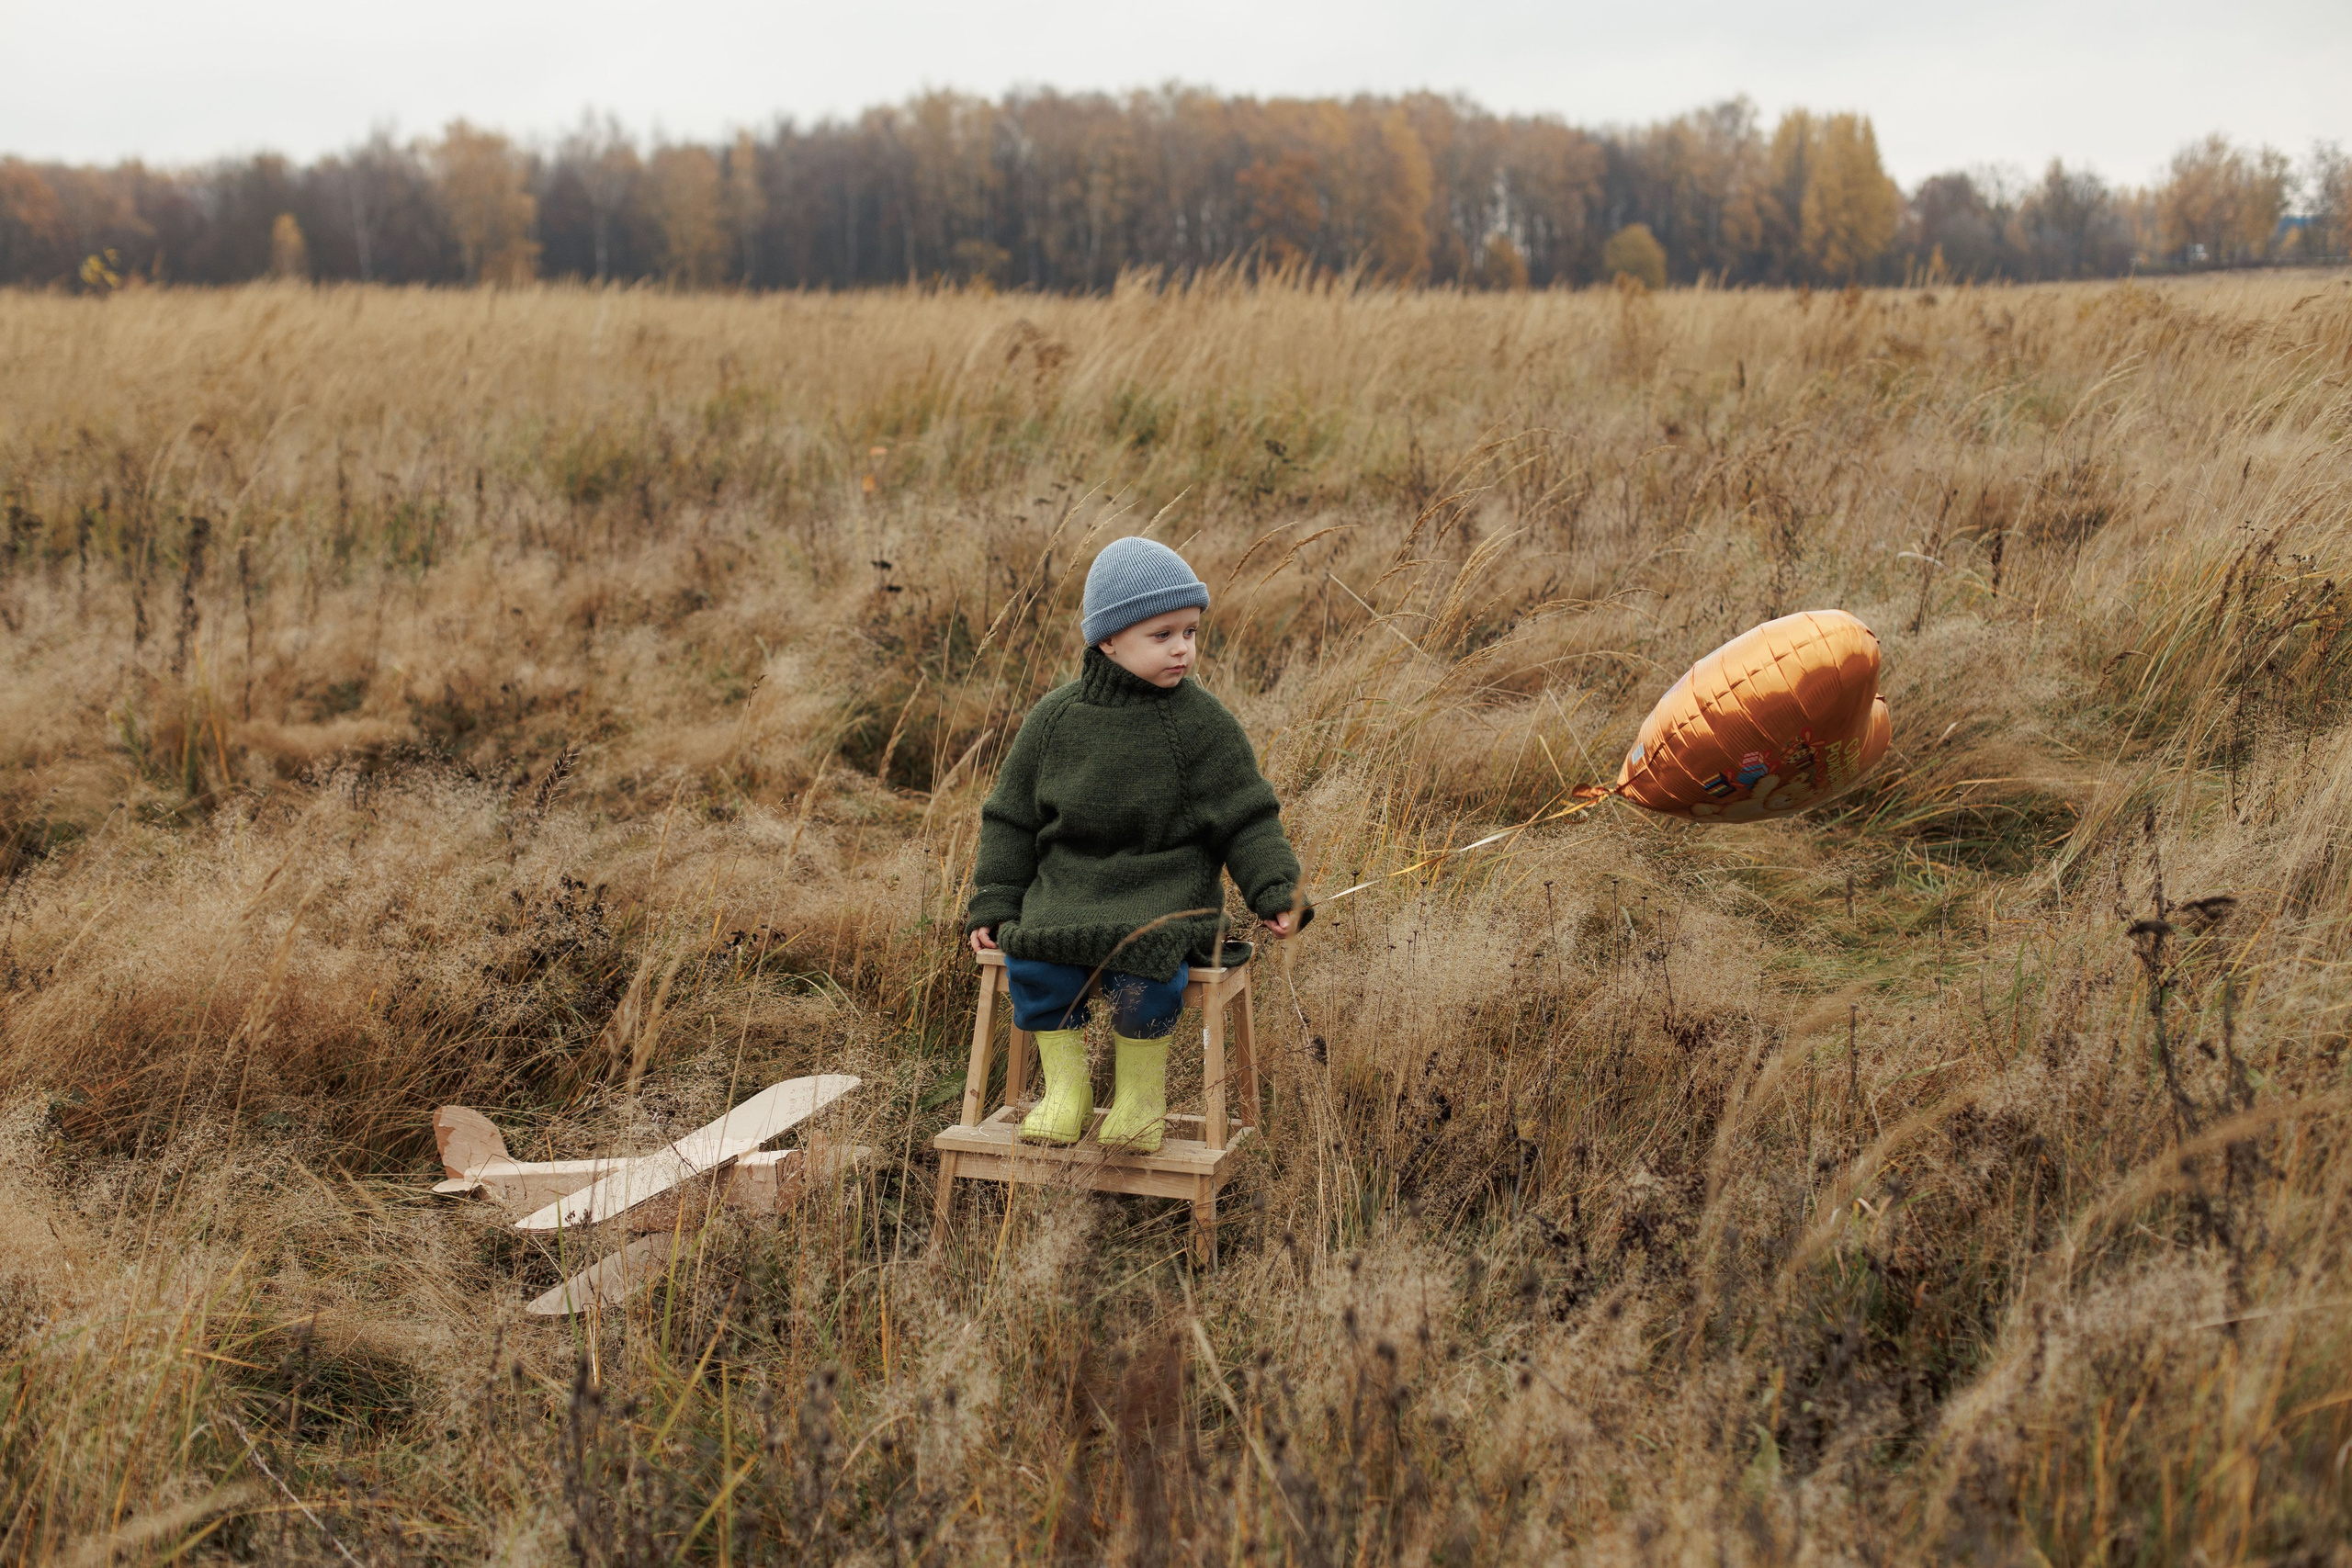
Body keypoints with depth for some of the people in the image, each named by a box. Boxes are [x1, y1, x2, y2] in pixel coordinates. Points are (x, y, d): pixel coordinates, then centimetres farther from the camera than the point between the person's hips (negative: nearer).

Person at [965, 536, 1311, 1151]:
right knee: (1032, 962, -23)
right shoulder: (1055, 719, 2)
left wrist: (1275, 894, -10)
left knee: (1145, 971, -30)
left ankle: (1142, 1093, -4)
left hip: (1168, 892, -2)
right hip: (1066, 889, 3)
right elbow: (1010, 818, 10)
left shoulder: (1203, 723, -4)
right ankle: (1065, 1087, -1)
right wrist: (993, 905, 4)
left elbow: (1247, 819, 0)